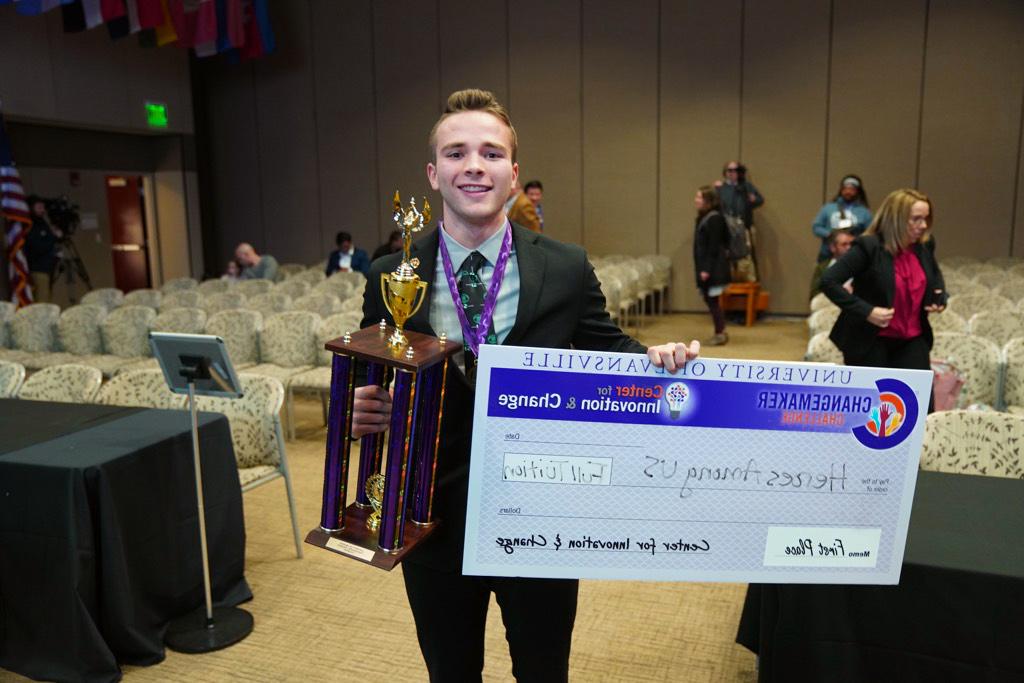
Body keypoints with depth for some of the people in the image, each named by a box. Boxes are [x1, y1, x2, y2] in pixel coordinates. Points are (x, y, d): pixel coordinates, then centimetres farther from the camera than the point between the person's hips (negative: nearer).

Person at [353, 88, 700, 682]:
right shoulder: (391, 278, -5)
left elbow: (606, 350, 2)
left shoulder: (568, 269, -7)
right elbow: (373, 380, 2)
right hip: (435, 518, 1)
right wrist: (361, 409, -21)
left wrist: (656, 360, -19)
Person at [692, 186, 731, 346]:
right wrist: (700, 268, 15)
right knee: (709, 299, 12)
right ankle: (720, 333, 20)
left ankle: (720, 334, 4)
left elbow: (714, 247, -18)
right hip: (704, 267, 9)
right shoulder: (702, 218, 13)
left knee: (712, 299, -4)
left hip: (713, 268, -9)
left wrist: (707, 269, -20)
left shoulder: (714, 218, -14)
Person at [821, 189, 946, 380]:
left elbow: (936, 276, 26)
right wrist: (866, 311, -26)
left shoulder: (924, 246, 3)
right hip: (870, 341, -6)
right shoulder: (868, 247, -17)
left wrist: (939, 297, 3)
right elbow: (828, 281, -22)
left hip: (912, 340, 6)